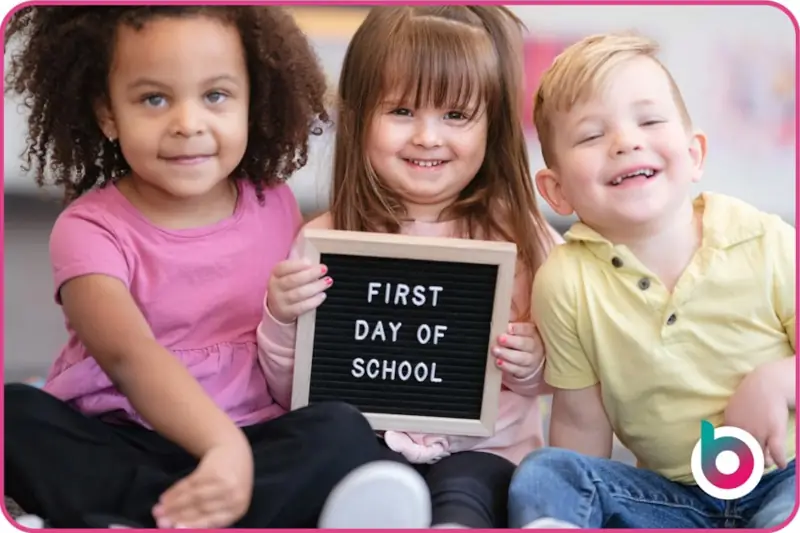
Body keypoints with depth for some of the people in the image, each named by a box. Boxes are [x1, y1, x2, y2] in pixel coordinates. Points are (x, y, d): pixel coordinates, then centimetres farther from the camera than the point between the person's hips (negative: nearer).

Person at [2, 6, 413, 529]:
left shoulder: (274, 206, 6)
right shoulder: (91, 229, -7)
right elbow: (130, 357, -26)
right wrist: (225, 444, -41)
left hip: (253, 438, 2)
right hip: (111, 448, -2)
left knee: (343, 434, -25)